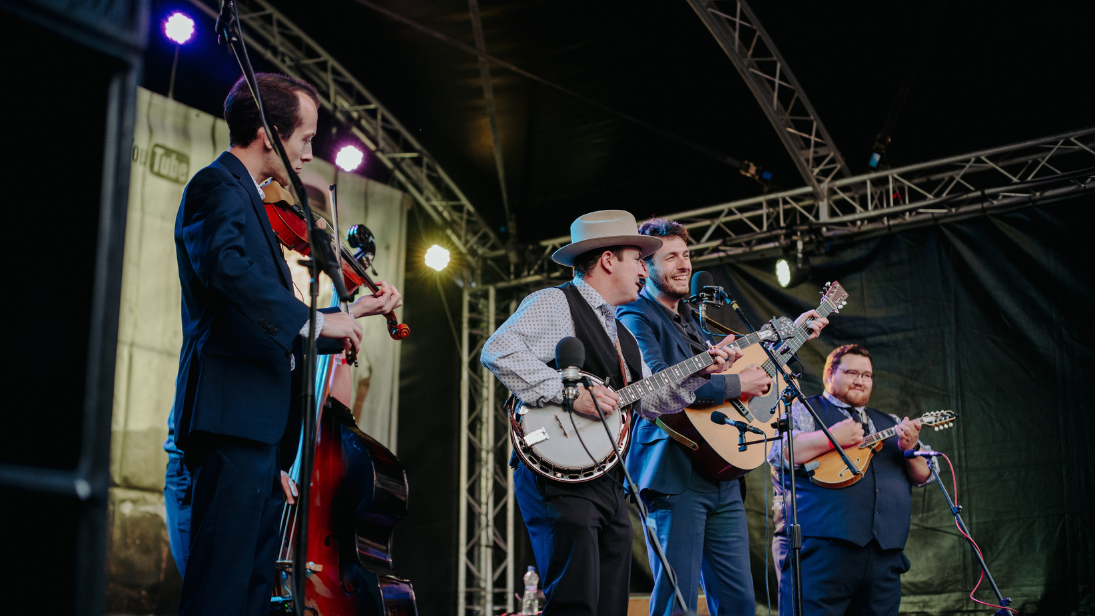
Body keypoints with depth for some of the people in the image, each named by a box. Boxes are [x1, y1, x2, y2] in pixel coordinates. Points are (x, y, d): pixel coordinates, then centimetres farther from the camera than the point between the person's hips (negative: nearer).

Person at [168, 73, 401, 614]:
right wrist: (312, 321, -23)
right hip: (233, 420, -10)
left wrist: (351, 313, 33)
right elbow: (225, 263, -27)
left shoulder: (244, 196, 26)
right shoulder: (217, 186, -4)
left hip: (258, 429, 10)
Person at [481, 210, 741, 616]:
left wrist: (700, 372, 14)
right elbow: (498, 351, -19)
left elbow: (650, 401, 26)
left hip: (609, 484, 9)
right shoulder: (555, 303, -4)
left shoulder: (621, 335, 25)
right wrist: (568, 392, -22)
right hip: (560, 477, -9)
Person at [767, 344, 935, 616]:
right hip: (820, 546, -5)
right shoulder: (804, 410, 10)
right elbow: (778, 453, -8)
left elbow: (923, 476, 19)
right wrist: (832, 438, -12)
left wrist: (910, 447, -1)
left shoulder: (890, 424, 26)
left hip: (884, 552, 5)